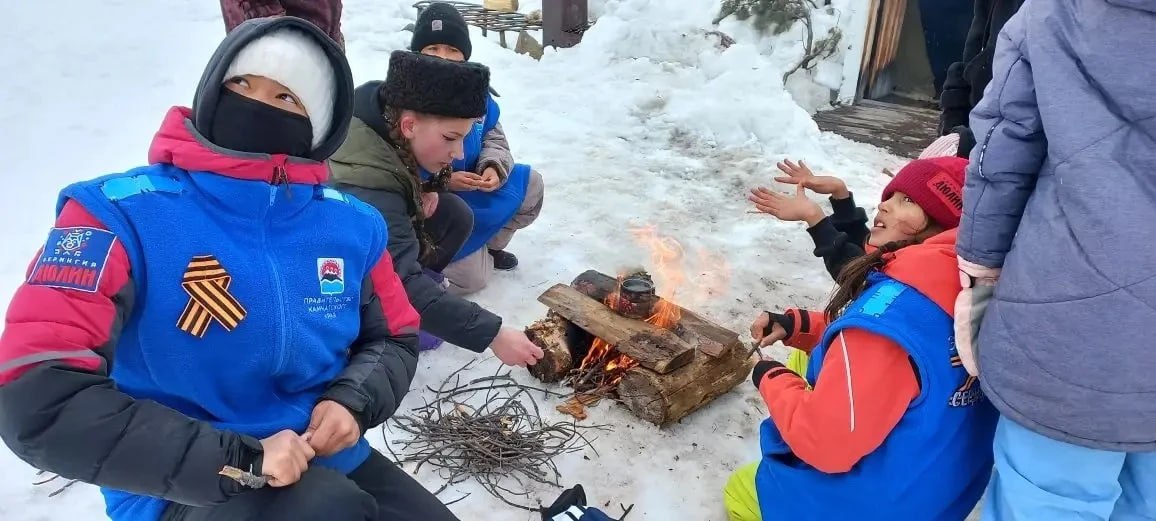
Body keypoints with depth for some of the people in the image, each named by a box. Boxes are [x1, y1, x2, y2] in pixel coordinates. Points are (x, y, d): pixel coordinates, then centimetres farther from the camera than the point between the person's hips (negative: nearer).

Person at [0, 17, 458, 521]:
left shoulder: (349, 223, -1)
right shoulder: (121, 212, -14)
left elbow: (395, 337, 12)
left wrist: (351, 401, -10)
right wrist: (236, 459, -25)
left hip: (331, 465, 5)